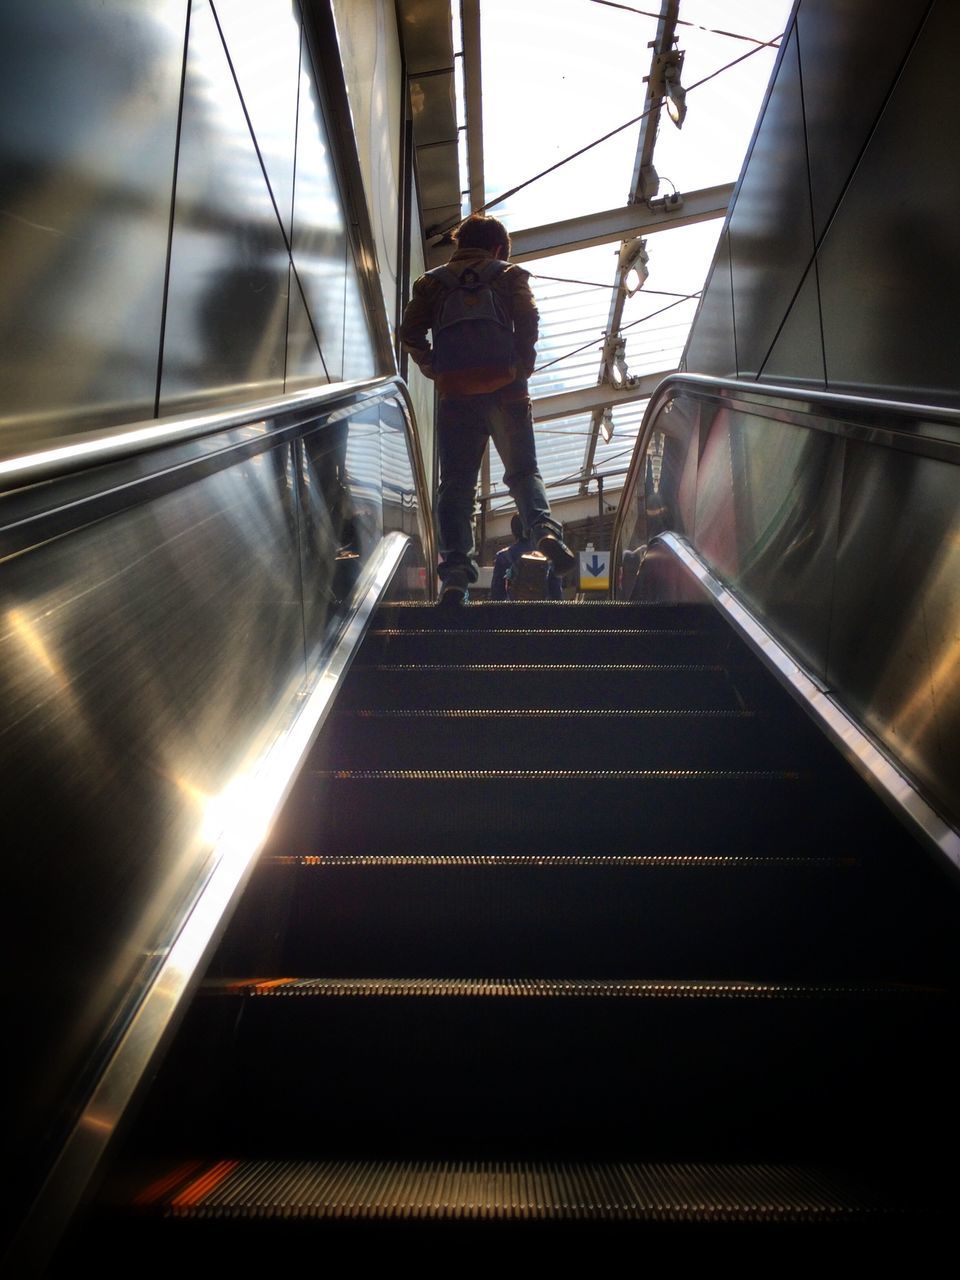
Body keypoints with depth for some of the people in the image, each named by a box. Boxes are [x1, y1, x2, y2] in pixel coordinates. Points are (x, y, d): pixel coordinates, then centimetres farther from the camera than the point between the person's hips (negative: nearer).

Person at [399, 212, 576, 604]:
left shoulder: (432, 282, 15)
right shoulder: (510, 275, 11)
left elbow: (410, 334, 3)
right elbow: (528, 323, -5)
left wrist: (436, 371, 11)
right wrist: (523, 368, 4)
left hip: (456, 395, 1)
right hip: (505, 390, -1)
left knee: (456, 484, 2)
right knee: (523, 471, 9)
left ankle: (456, 569, -9)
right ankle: (544, 528, -18)